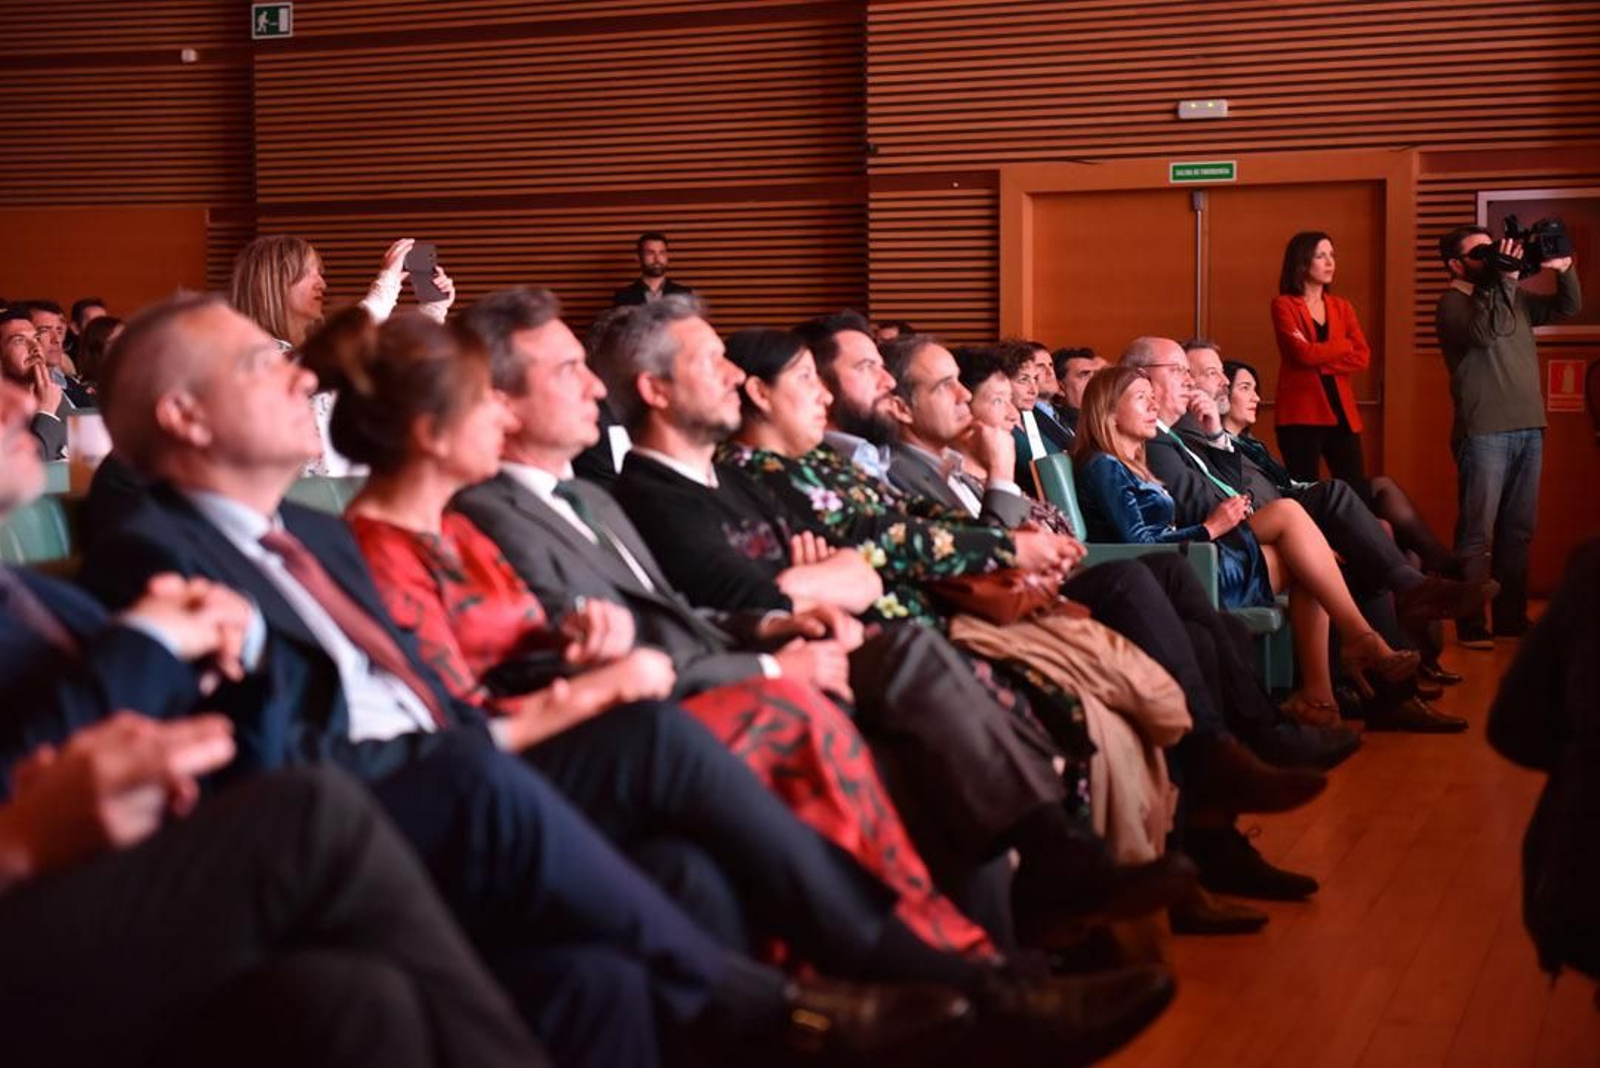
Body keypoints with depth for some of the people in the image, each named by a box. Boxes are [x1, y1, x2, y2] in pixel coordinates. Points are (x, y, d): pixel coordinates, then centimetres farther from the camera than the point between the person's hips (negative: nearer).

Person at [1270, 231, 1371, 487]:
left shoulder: (1341, 307, 15)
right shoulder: (1284, 305, 0)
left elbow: (1362, 358, 1)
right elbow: (1304, 354, -14)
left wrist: (1318, 355, -10)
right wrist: (1345, 345, -1)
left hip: (1341, 411, 5)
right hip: (1302, 413, -4)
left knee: (1358, 492, -1)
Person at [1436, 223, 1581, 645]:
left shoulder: (1515, 297, 16)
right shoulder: (1452, 304, -5)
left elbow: (1567, 308, 19)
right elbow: (1482, 333, -23)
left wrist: (1563, 269, 3)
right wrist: (1504, 280, -25)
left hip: (1528, 428, 7)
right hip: (1484, 432, -7)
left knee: (1518, 531, 11)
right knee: (1477, 532, -6)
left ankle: (1511, 618, 19)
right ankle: (1470, 624, -4)